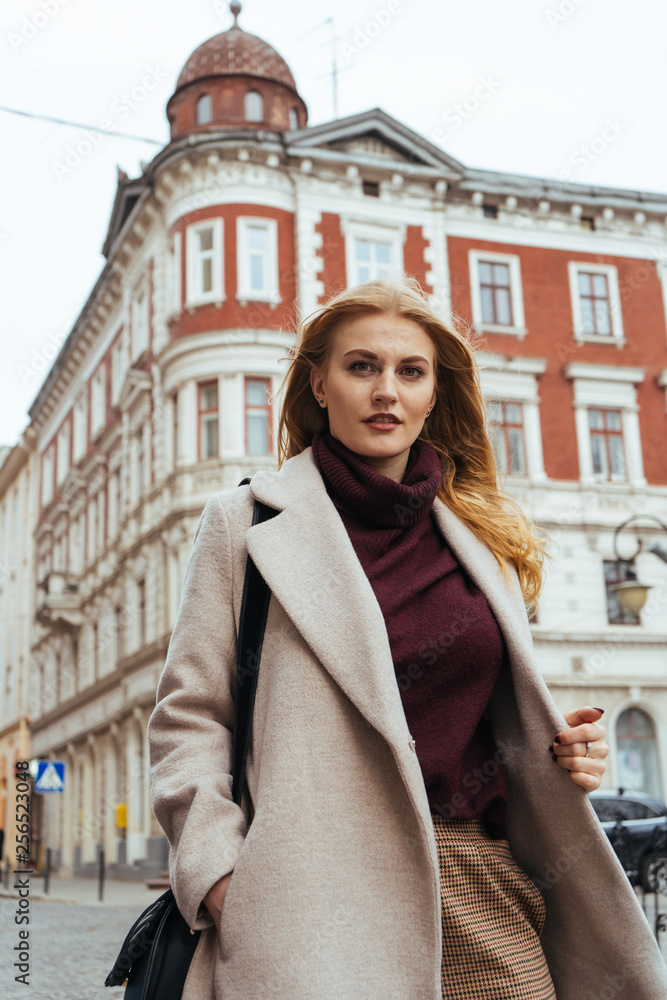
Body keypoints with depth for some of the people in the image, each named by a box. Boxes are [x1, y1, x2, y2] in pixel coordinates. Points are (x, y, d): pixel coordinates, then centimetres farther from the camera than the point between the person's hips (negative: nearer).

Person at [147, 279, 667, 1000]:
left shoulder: (483, 539, 15)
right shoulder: (246, 522, 4)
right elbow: (188, 717, 0)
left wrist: (568, 753, 1)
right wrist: (220, 876, -13)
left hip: (485, 899, 4)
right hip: (319, 897, -3)